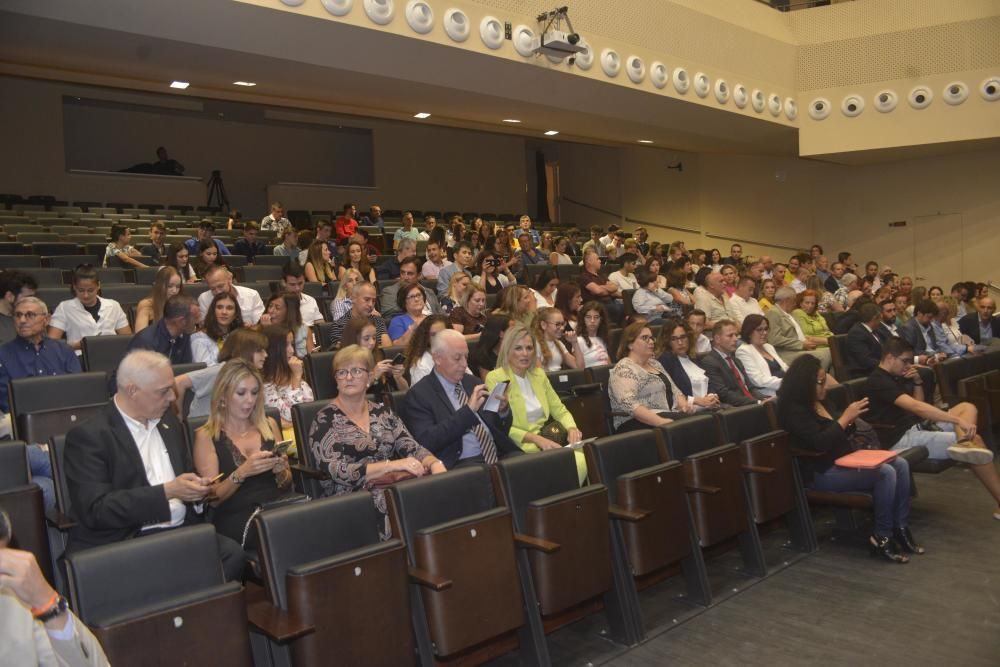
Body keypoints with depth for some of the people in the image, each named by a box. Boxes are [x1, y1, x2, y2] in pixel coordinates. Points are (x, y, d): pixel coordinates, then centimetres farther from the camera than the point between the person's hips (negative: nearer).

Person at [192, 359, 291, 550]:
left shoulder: (269, 425, 16)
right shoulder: (206, 436, 5)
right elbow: (213, 498, -1)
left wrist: (281, 471, -2)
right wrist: (241, 473, -18)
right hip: (236, 517, -4)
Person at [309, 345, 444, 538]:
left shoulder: (383, 412, 15)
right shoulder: (325, 420, 0)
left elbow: (412, 448, 6)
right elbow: (337, 471, -12)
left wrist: (434, 463, -16)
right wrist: (392, 465, -20)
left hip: (394, 494, 5)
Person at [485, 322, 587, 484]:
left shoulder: (538, 374, 16)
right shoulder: (495, 378, -5)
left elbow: (559, 410, 17)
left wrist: (572, 428, -5)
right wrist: (534, 438, -22)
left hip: (546, 441, 6)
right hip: (519, 448, -6)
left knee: (582, 461, -26)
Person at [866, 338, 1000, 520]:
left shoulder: (896, 377, 17)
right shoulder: (879, 381, -16)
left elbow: (919, 405, 22)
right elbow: (915, 407, -28)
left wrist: (917, 382, 5)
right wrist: (958, 420, -31)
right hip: (902, 439, -11)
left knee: (967, 407, 5)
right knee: (975, 439, -16)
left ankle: (963, 443, -26)